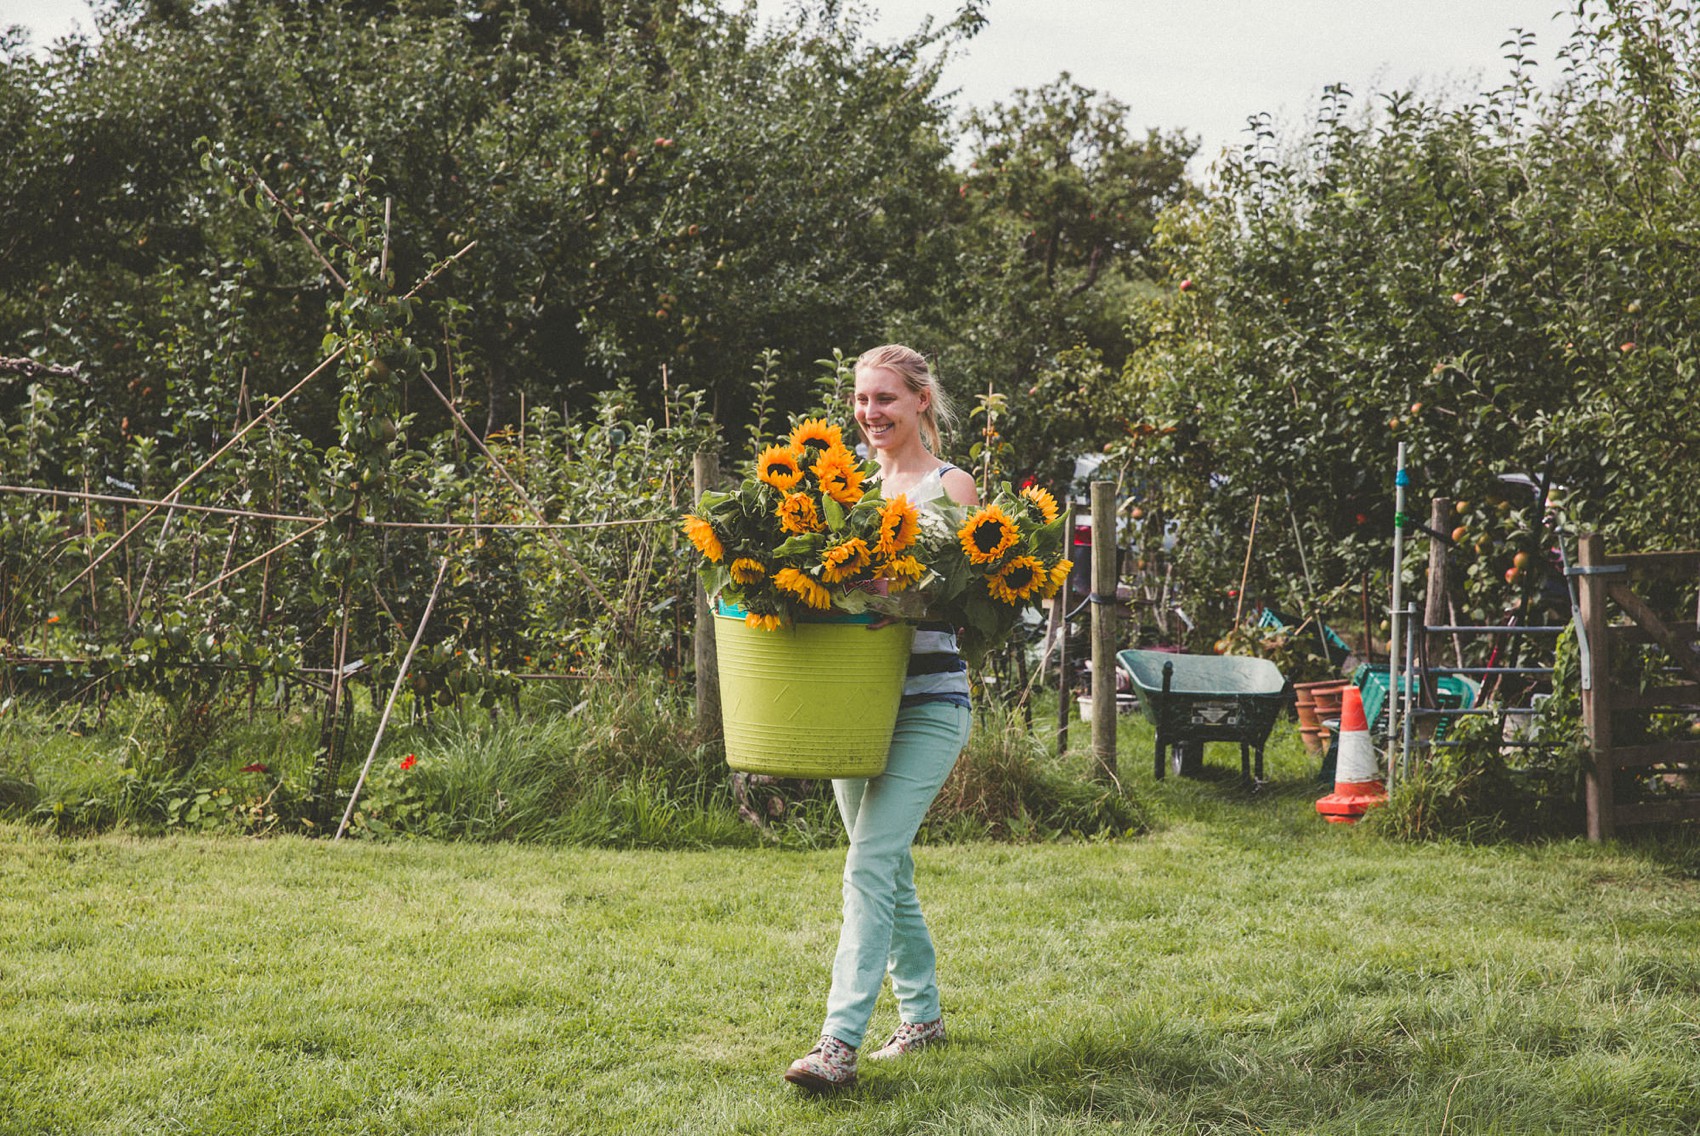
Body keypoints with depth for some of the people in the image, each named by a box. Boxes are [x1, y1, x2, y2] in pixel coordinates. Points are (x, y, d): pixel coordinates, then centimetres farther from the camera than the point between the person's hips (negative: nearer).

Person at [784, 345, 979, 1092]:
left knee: (871, 863, -16)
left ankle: (839, 1043, -21)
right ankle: (921, 1015, 29)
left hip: (927, 705, -6)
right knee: (890, 867, 14)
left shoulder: (950, 487, -3)